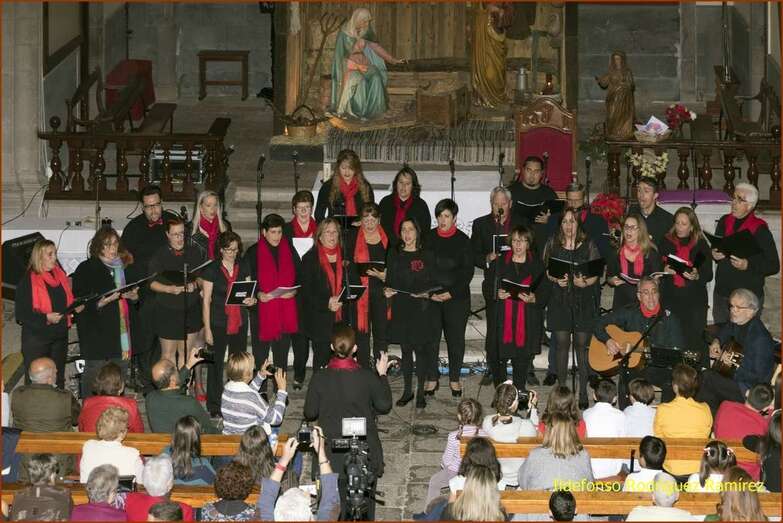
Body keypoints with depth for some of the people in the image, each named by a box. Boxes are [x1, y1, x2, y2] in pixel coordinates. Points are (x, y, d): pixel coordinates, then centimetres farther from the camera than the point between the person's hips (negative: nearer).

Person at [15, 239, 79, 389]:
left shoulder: (60, 276, 8)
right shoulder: (28, 281, -11)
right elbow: (21, 313, -13)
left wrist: (76, 308, -1)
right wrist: (46, 318, -23)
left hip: (59, 336, 6)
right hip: (36, 338, -6)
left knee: (58, 380, 12)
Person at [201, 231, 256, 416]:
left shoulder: (243, 269, 7)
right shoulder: (212, 270, -5)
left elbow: (250, 295, 18)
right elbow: (206, 300, -5)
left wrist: (251, 300, -7)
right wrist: (207, 329, -9)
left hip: (239, 323, 4)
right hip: (218, 323, -4)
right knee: (215, 364, 2)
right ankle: (214, 405, 12)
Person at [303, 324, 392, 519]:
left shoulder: (319, 378, -12)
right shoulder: (367, 377, -14)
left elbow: (310, 413, -4)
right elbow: (385, 406, 0)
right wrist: (382, 375, 9)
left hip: (332, 454, 0)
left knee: (336, 504, 12)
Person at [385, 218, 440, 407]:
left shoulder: (426, 255, 2)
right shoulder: (394, 255, 9)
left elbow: (433, 283, 2)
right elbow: (389, 280, 12)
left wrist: (427, 293, -17)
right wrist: (387, 290, -8)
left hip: (421, 308, -3)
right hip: (401, 308, 3)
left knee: (420, 348, -3)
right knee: (405, 349, 7)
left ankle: (420, 392, 3)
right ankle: (408, 390, 16)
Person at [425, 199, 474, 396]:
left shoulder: (463, 240, -1)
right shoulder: (429, 238, 4)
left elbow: (468, 271, -1)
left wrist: (451, 293, -10)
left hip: (457, 298, -1)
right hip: (431, 297, 1)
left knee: (456, 338, 2)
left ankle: (454, 379, 15)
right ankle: (432, 378, 10)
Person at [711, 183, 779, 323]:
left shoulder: (760, 230, -12)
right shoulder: (724, 222, 5)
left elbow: (774, 266, -11)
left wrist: (748, 265, -25)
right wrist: (714, 254, -3)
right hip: (721, 293, 6)